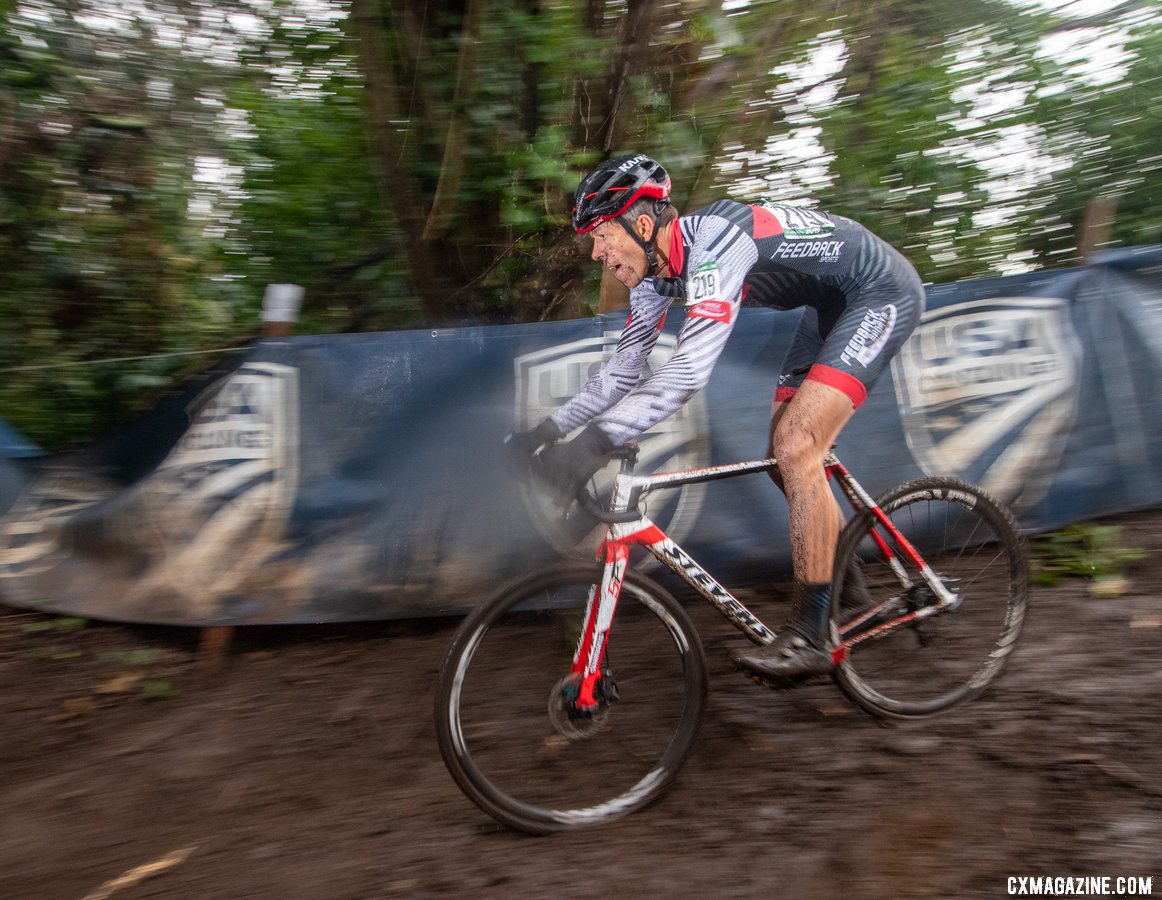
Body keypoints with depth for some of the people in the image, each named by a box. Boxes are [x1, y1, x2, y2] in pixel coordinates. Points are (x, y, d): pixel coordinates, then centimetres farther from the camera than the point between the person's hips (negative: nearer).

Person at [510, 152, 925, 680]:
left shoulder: (713, 240, -32)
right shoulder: (656, 271, -4)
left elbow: (690, 369, -43)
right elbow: (622, 370, 3)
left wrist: (594, 444, -46)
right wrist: (548, 431, -6)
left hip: (883, 294, -9)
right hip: (830, 304, 9)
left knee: (795, 447, -21)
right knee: (784, 458, 5)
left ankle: (809, 637, -14)